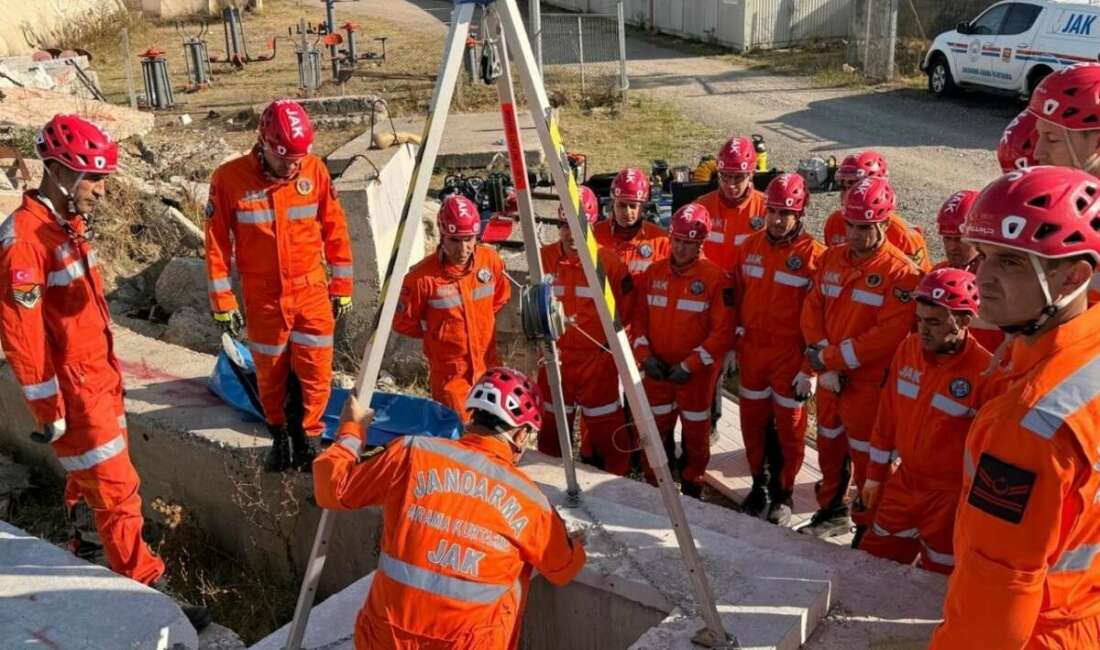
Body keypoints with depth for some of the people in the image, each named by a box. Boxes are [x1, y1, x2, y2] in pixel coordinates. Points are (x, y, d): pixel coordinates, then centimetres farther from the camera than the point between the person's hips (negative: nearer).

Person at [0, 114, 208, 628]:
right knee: (117, 491, -3)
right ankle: (145, 588, 6)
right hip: (71, 387, -9)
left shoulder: (72, 223, 8)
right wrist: (48, 408, -18)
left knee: (89, 471, 24)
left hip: (100, 374, 9)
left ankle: (78, 543, 44)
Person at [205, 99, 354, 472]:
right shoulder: (229, 179, -12)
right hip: (264, 299, 0)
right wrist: (223, 301, -4)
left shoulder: (314, 169, -8)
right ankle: (280, 438, 35)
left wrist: (342, 286, 5)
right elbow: (218, 244, -5)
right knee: (271, 375, 13)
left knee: (316, 373, 1)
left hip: (312, 292, 1)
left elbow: (335, 230, 1)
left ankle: (306, 439, 23)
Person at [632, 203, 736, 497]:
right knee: (656, 430, 15)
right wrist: (644, 355, -7)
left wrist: (690, 365, -18)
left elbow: (723, 332, -15)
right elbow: (639, 318, 7)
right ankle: (654, 485, 32)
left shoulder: (714, 278, -12)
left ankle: (691, 488, 30)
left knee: (695, 433, 12)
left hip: (697, 374, -4)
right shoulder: (653, 273, 2)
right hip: (657, 371, 4)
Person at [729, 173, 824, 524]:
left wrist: (811, 368, -12)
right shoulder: (750, 246, 3)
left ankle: (783, 492, 24)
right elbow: (736, 298, 12)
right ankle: (759, 483, 32)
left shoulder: (812, 254, -12)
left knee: (790, 426, 7)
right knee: (752, 420, 13)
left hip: (790, 356, -4)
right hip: (752, 351, 5)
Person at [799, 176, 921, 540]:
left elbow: (890, 334, -22)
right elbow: (813, 309, 5)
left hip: (869, 383, -6)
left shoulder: (901, 272, -15)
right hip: (830, 378, 6)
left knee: (866, 458, 3)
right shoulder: (832, 258, 6)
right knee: (829, 446, 20)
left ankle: (868, 528, 19)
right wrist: (825, 363, -9)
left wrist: (831, 357, -19)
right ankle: (832, 511, 39)